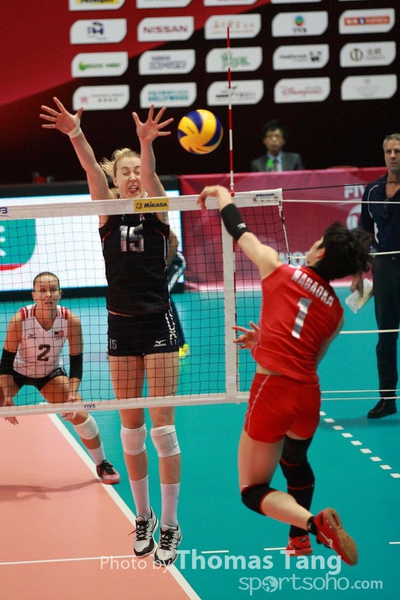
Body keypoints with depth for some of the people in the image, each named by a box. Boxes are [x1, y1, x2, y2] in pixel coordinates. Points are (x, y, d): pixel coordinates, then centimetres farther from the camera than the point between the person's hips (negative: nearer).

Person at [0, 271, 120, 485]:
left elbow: (76, 362, -17)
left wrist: (73, 394, -29)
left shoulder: (71, 321, -25)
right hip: (17, 371, -1)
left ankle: (102, 465, 10)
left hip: (51, 373, 1)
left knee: (79, 414, -12)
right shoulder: (20, 319, -30)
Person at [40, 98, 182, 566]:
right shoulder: (108, 213, 2)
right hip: (121, 326, 3)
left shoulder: (157, 210, -2)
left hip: (158, 324, -2)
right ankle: (143, 517, 21)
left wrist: (146, 145, -45)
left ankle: (169, 526, 0)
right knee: (130, 427, 8)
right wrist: (76, 134, -35)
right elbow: (92, 170, -17)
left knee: (162, 425, -5)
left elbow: (149, 175, -24)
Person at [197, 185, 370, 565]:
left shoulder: (278, 270, -3)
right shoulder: (335, 311, 8)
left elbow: (240, 233, 12)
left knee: (254, 490, 5)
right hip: (309, 395, 5)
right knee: (295, 460, 37)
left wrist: (222, 195, 30)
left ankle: (313, 522, -20)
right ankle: (300, 540, 43)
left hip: (272, 392, -5)